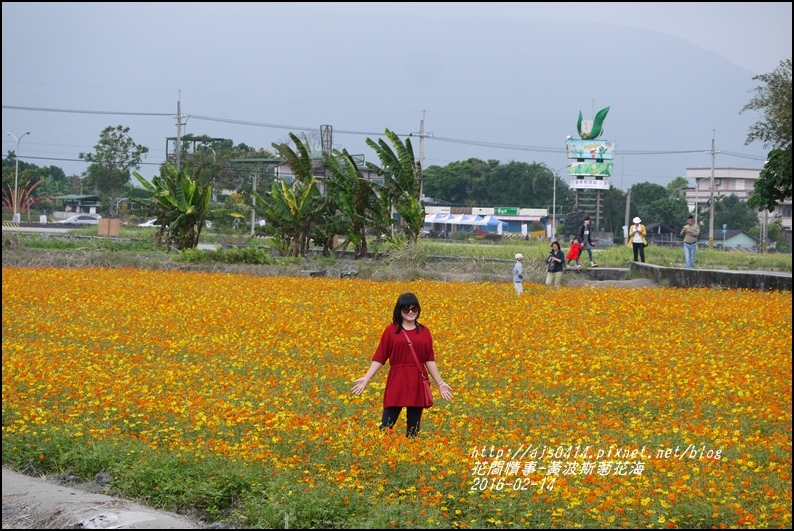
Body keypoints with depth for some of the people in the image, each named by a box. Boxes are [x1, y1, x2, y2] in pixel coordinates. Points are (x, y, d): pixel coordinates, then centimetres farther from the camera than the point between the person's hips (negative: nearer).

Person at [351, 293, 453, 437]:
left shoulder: (424, 332, 8)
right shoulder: (391, 330, 1)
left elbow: (430, 360, 11)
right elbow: (379, 358, 2)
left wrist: (440, 383, 5)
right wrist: (366, 379, -7)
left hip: (417, 384, 2)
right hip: (396, 383, -2)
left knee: (414, 428, 7)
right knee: (386, 426, -5)